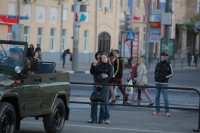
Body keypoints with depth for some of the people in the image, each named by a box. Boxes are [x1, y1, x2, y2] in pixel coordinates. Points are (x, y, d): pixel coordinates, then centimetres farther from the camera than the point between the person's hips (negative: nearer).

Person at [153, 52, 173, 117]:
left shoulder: (168, 65, 0)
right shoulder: (158, 64, 11)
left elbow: (171, 73, 1)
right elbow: (155, 72, 21)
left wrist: (165, 77, -11)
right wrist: (155, 76, 1)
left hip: (164, 83, -4)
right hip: (157, 82, 4)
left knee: (165, 98, -6)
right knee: (157, 97, 5)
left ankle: (167, 112, -3)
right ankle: (157, 111, 11)